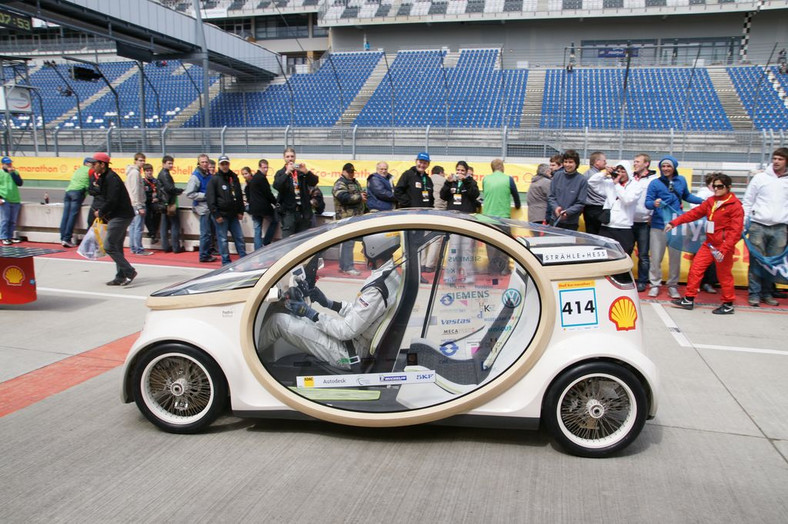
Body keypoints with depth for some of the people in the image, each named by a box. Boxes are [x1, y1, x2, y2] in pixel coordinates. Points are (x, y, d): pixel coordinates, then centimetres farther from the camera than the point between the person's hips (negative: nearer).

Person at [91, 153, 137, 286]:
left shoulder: (111, 178, -16)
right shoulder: (104, 177, 16)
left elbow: (112, 201, -21)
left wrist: (101, 212, -8)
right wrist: (101, 211, 5)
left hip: (120, 216, -10)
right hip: (119, 216, 10)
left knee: (109, 246, -9)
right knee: (116, 247, 13)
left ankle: (129, 272, -7)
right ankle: (121, 277, 18)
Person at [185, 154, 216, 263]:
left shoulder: (209, 175, 12)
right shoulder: (196, 176, -11)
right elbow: (189, 193, -15)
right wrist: (206, 195, -16)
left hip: (210, 207, 8)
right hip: (203, 207, -7)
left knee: (209, 232, 13)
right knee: (206, 233, -5)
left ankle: (207, 253, 23)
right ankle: (204, 256, 4)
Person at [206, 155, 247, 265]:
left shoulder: (234, 177, 10)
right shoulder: (214, 179, -7)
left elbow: (239, 195, 15)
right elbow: (210, 198, -11)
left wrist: (240, 211, 9)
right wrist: (216, 215, -15)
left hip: (233, 214, 5)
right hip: (221, 214, -5)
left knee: (239, 236, 8)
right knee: (222, 239, 0)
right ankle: (226, 261, 9)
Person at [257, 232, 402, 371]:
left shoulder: (376, 289, -29)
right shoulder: (391, 274, 1)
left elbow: (348, 331, -24)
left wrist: (310, 314, -16)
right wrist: (329, 303, 8)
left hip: (349, 354, -9)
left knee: (278, 321, -4)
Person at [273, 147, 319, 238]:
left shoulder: (302, 171, 11)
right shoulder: (281, 173, 7)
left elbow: (314, 182, -2)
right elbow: (276, 186, -11)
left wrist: (306, 171, -19)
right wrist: (287, 172, -22)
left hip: (303, 211, 2)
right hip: (288, 211, -2)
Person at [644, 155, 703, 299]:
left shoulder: (681, 180, 6)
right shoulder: (655, 183, -5)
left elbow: (687, 196, 22)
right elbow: (647, 202, -10)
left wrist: (703, 201, 13)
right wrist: (654, 203, -31)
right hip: (658, 225, -3)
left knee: (675, 257, 7)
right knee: (656, 257, 1)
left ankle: (672, 285, 19)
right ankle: (655, 284, 14)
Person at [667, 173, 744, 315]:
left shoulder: (735, 205, -11)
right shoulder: (711, 201, 9)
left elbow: (735, 231, -15)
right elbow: (694, 213, 10)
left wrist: (724, 250, -22)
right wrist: (674, 222, 1)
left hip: (723, 247, -6)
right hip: (709, 244, 7)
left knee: (724, 275, 3)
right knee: (695, 268, 4)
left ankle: (728, 305, 19)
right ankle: (689, 299, 13)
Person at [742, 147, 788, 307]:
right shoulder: (760, 177, 5)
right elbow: (747, 202, 6)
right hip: (758, 226, -1)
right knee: (756, 261, -1)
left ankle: (767, 293, 16)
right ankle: (754, 294, 6)